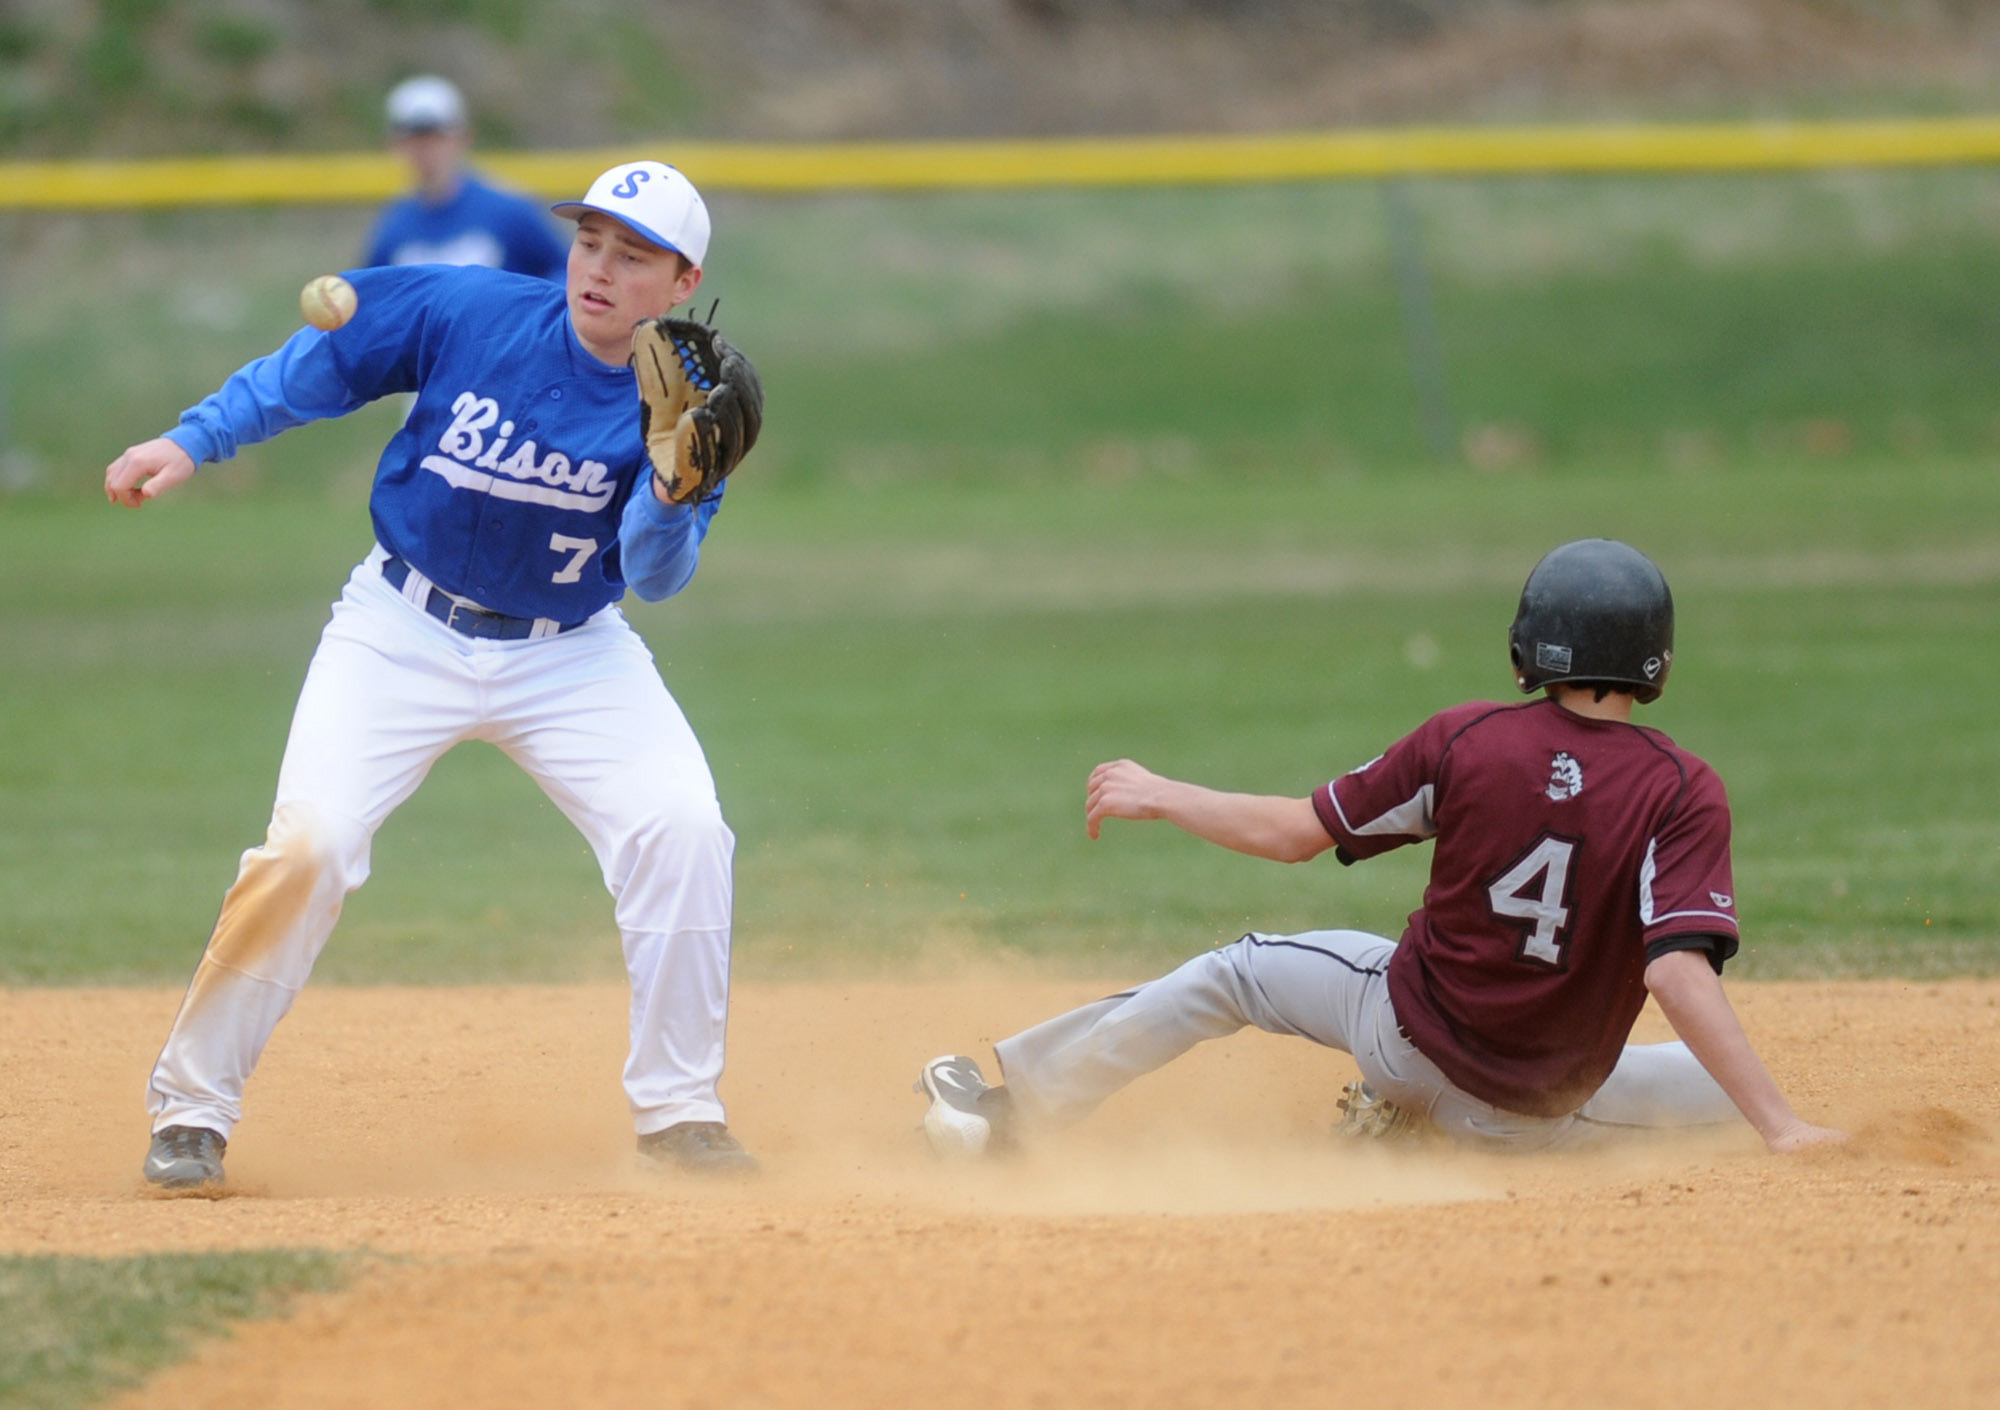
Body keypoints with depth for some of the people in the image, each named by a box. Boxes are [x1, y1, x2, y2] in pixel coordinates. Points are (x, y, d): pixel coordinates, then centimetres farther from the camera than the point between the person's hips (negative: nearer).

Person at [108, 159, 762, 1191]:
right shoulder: (468, 313, -15)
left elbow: (653, 577, -18)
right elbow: (318, 367, -2)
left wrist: (672, 491, -37)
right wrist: (194, 441, -8)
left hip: (571, 652, 1)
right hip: (404, 632, -1)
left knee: (679, 827, -19)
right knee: (308, 844, -18)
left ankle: (677, 1112, -3)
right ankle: (192, 1107, -3)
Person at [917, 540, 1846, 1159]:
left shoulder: (1464, 742, -13)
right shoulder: (1682, 793, -19)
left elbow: (1295, 832, -5)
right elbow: (1680, 973, -30)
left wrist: (1160, 798, 11)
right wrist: (1781, 1129, -31)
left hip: (1408, 1035, 1)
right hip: (1549, 1113, -1)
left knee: (1235, 974, 23)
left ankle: (1011, 1106, 28)